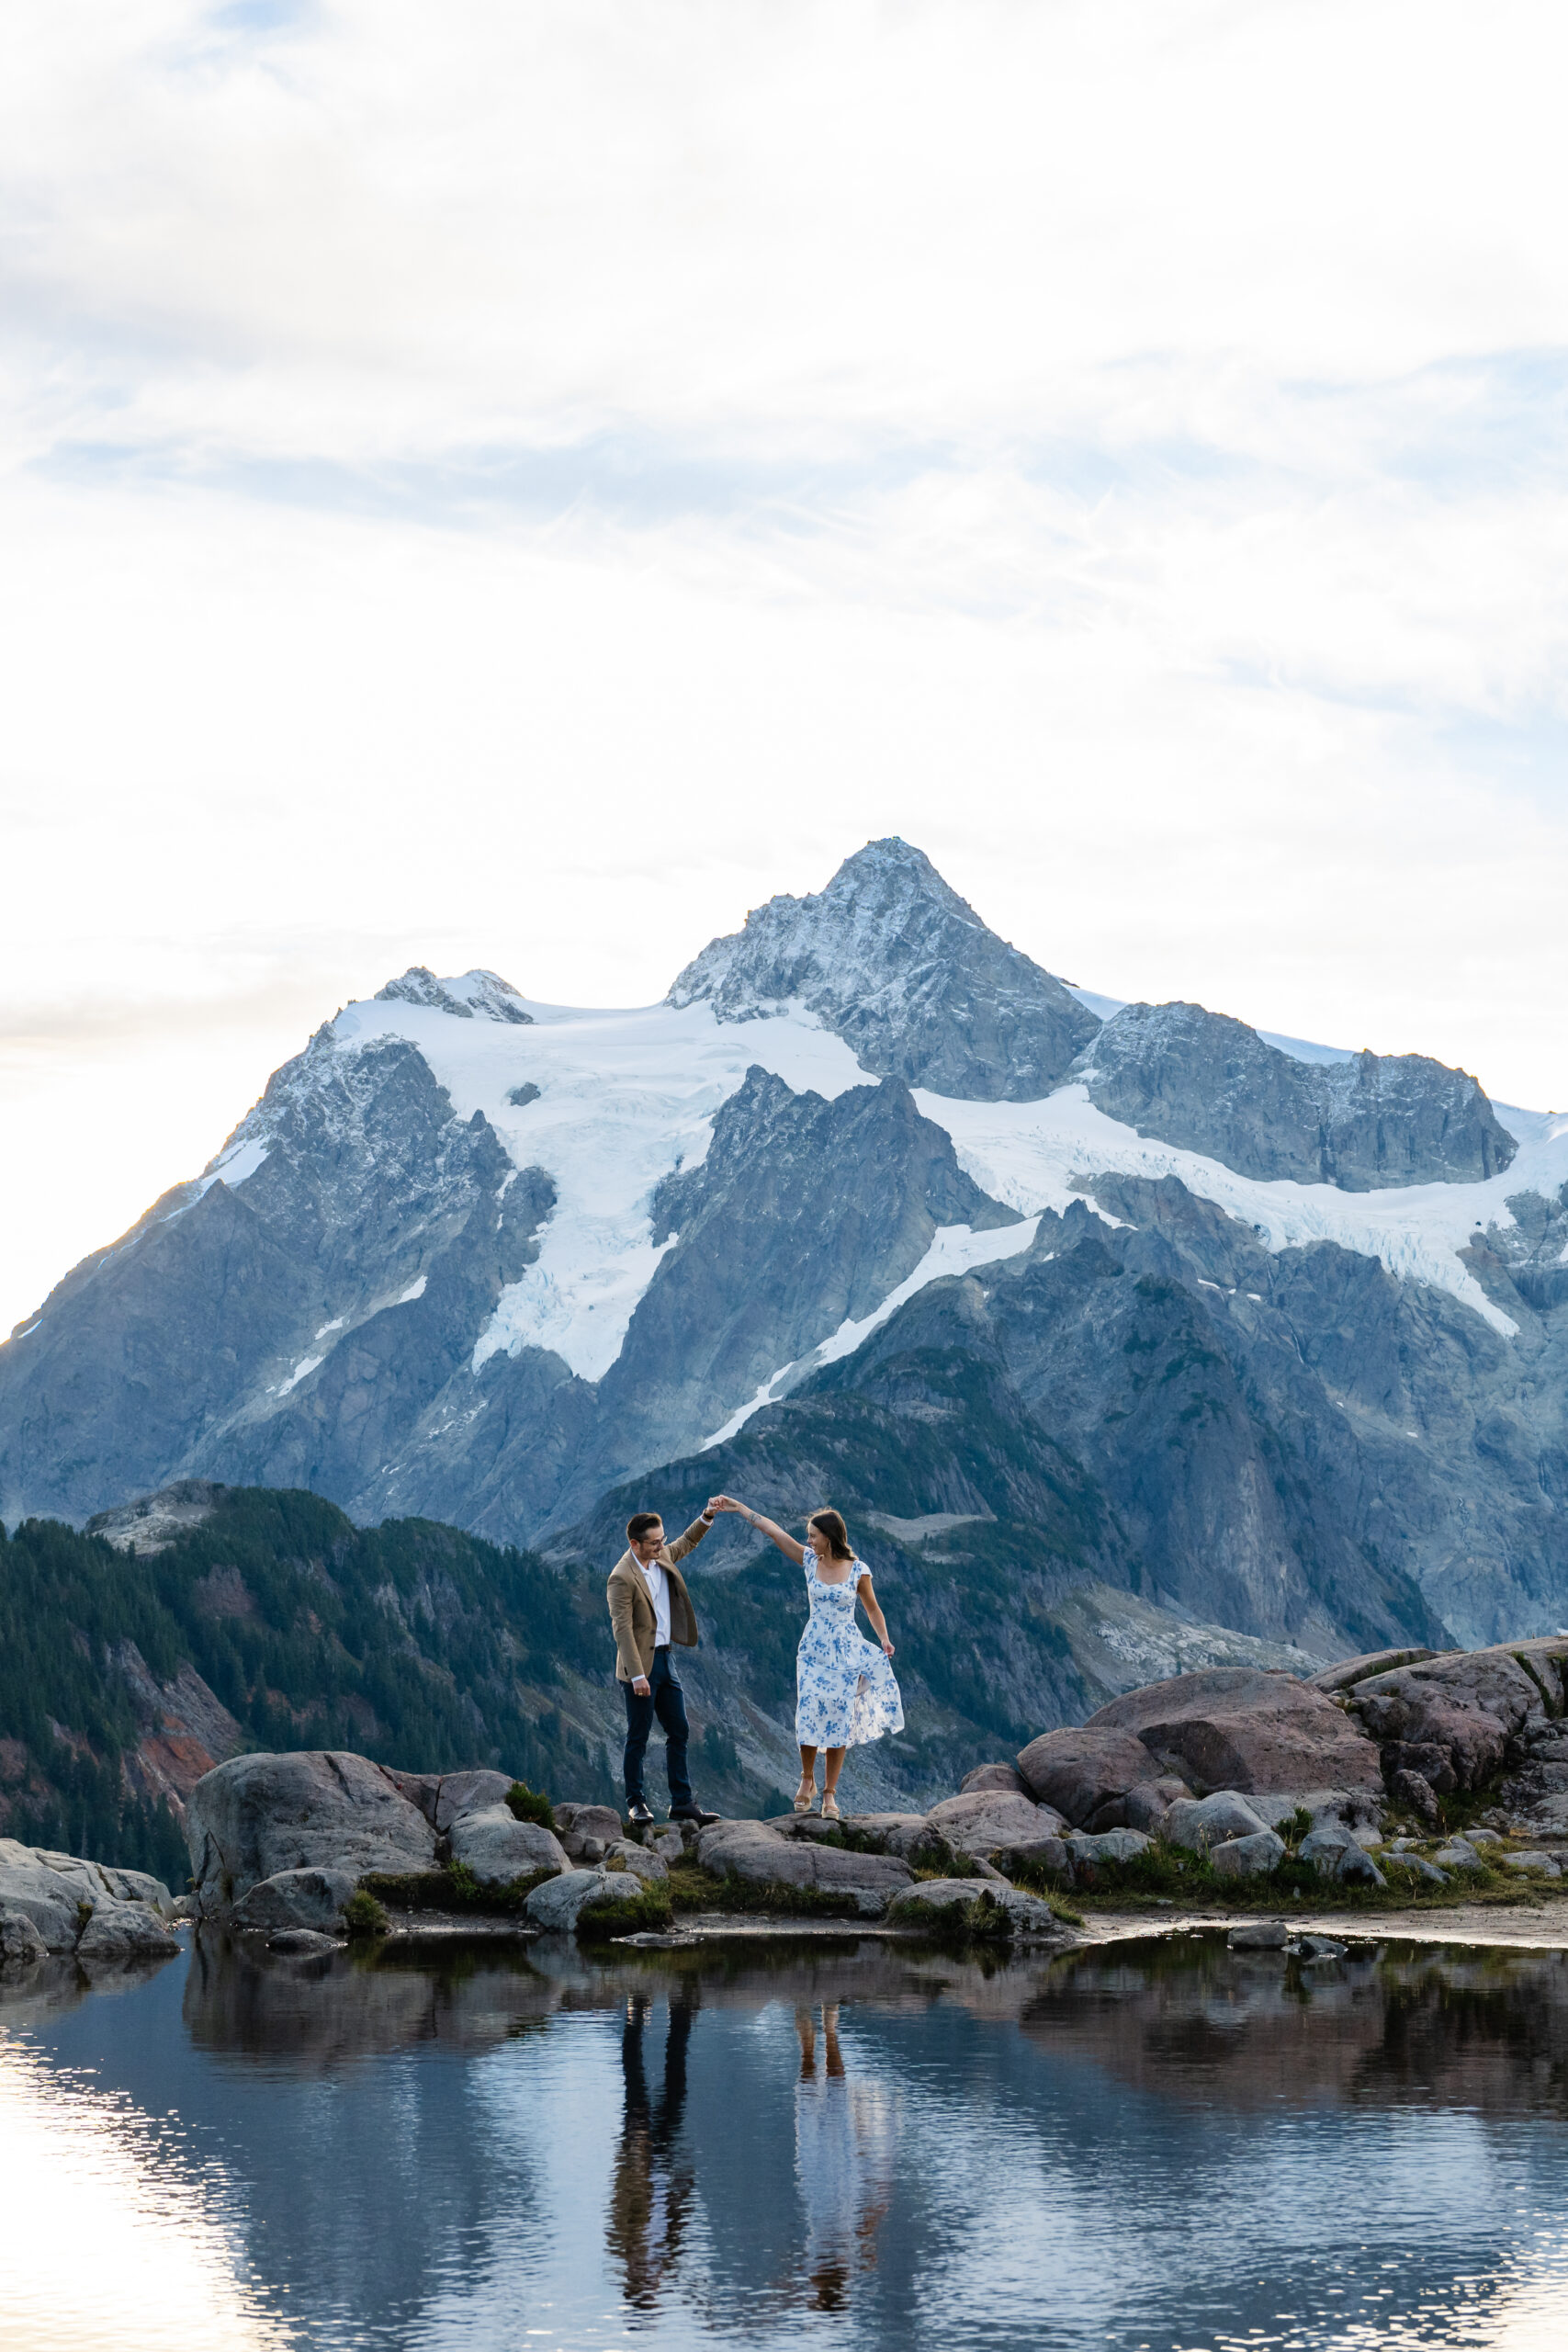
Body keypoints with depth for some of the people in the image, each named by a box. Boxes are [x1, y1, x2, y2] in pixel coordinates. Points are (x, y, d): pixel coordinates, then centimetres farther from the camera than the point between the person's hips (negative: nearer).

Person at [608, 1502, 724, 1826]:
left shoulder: (661, 1557, 6)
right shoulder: (622, 1578, -18)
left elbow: (687, 1542, 26)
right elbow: (622, 1629, -20)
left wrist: (708, 1516, 8)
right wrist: (637, 1675, -24)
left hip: (665, 1658, 8)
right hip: (641, 1665, -8)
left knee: (679, 1732, 8)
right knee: (638, 1738, 0)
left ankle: (682, 1802, 12)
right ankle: (636, 1804, 10)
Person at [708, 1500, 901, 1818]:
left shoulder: (858, 1570, -5)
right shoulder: (810, 1561, 1)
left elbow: (872, 1608, 6)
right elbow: (773, 1530, 0)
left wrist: (884, 1639, -8)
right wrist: (737, 1507, 1)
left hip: (846, 1654, -2)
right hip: (813, 1651, 2)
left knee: (840, 1722, -1)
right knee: (809, 1716, -8)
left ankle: (830, 1793, 6)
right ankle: (807, 1780, 14)